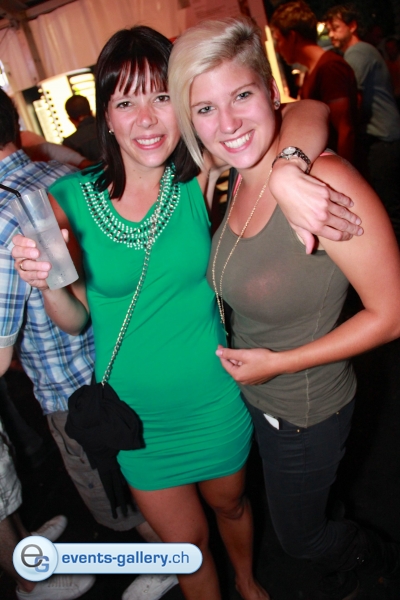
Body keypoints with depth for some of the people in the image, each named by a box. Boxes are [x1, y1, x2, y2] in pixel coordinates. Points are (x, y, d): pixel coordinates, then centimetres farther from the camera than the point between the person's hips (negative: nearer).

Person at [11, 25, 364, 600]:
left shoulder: (199, 177, -13)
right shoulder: (72, 198, -12)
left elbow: (307, 110, -18)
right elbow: (75, 319, -4)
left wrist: (287, 172, -38)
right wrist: (48, 282, -25)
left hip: (215, 403, 1)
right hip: (137, 419, 0)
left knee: (229, 503, 30)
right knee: (186, 544, 20)